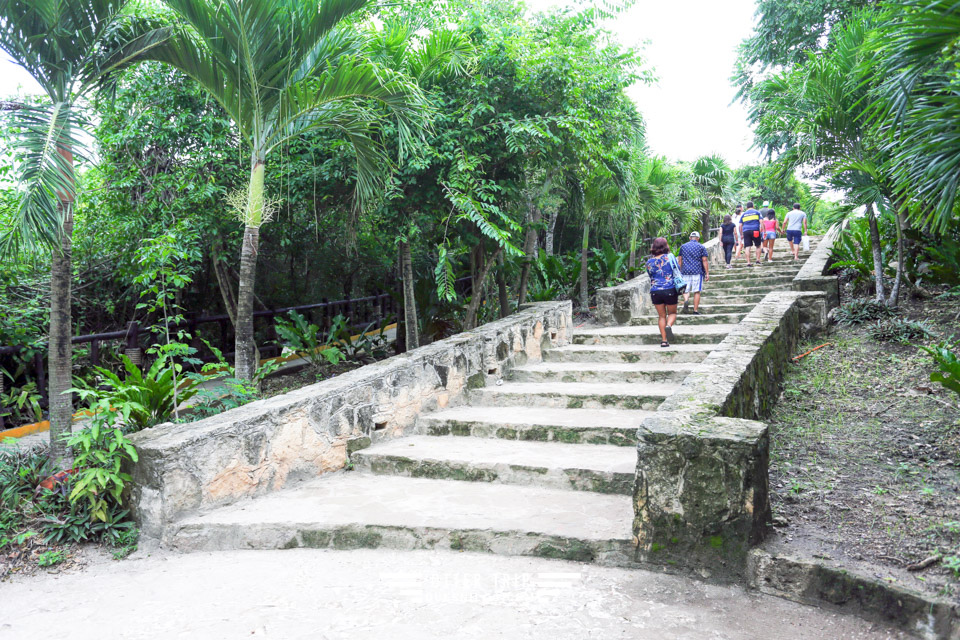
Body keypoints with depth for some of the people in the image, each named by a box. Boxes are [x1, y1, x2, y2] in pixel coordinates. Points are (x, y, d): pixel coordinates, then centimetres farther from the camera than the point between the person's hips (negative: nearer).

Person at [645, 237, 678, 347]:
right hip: (670, 290, -2)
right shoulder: (670, 257, -2)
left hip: (655, 291, 2)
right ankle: (669, 325, -17)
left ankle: (664, 340, 6)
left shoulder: (649, 262, 3)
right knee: (672, 313, 15)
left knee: (661, 316, 11)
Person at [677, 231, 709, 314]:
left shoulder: (683, 246, 9)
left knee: (685, 290, 8)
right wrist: (707, 273, 1)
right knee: (697, 291, 3)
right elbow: (704, 261, -1)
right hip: (697, 272, -1)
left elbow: (680, 260, 10)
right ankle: (695, 310, 3)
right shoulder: (701, 247, 3)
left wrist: (679, 271, 16)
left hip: (685, 272, 1)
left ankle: (686, 300, -23)